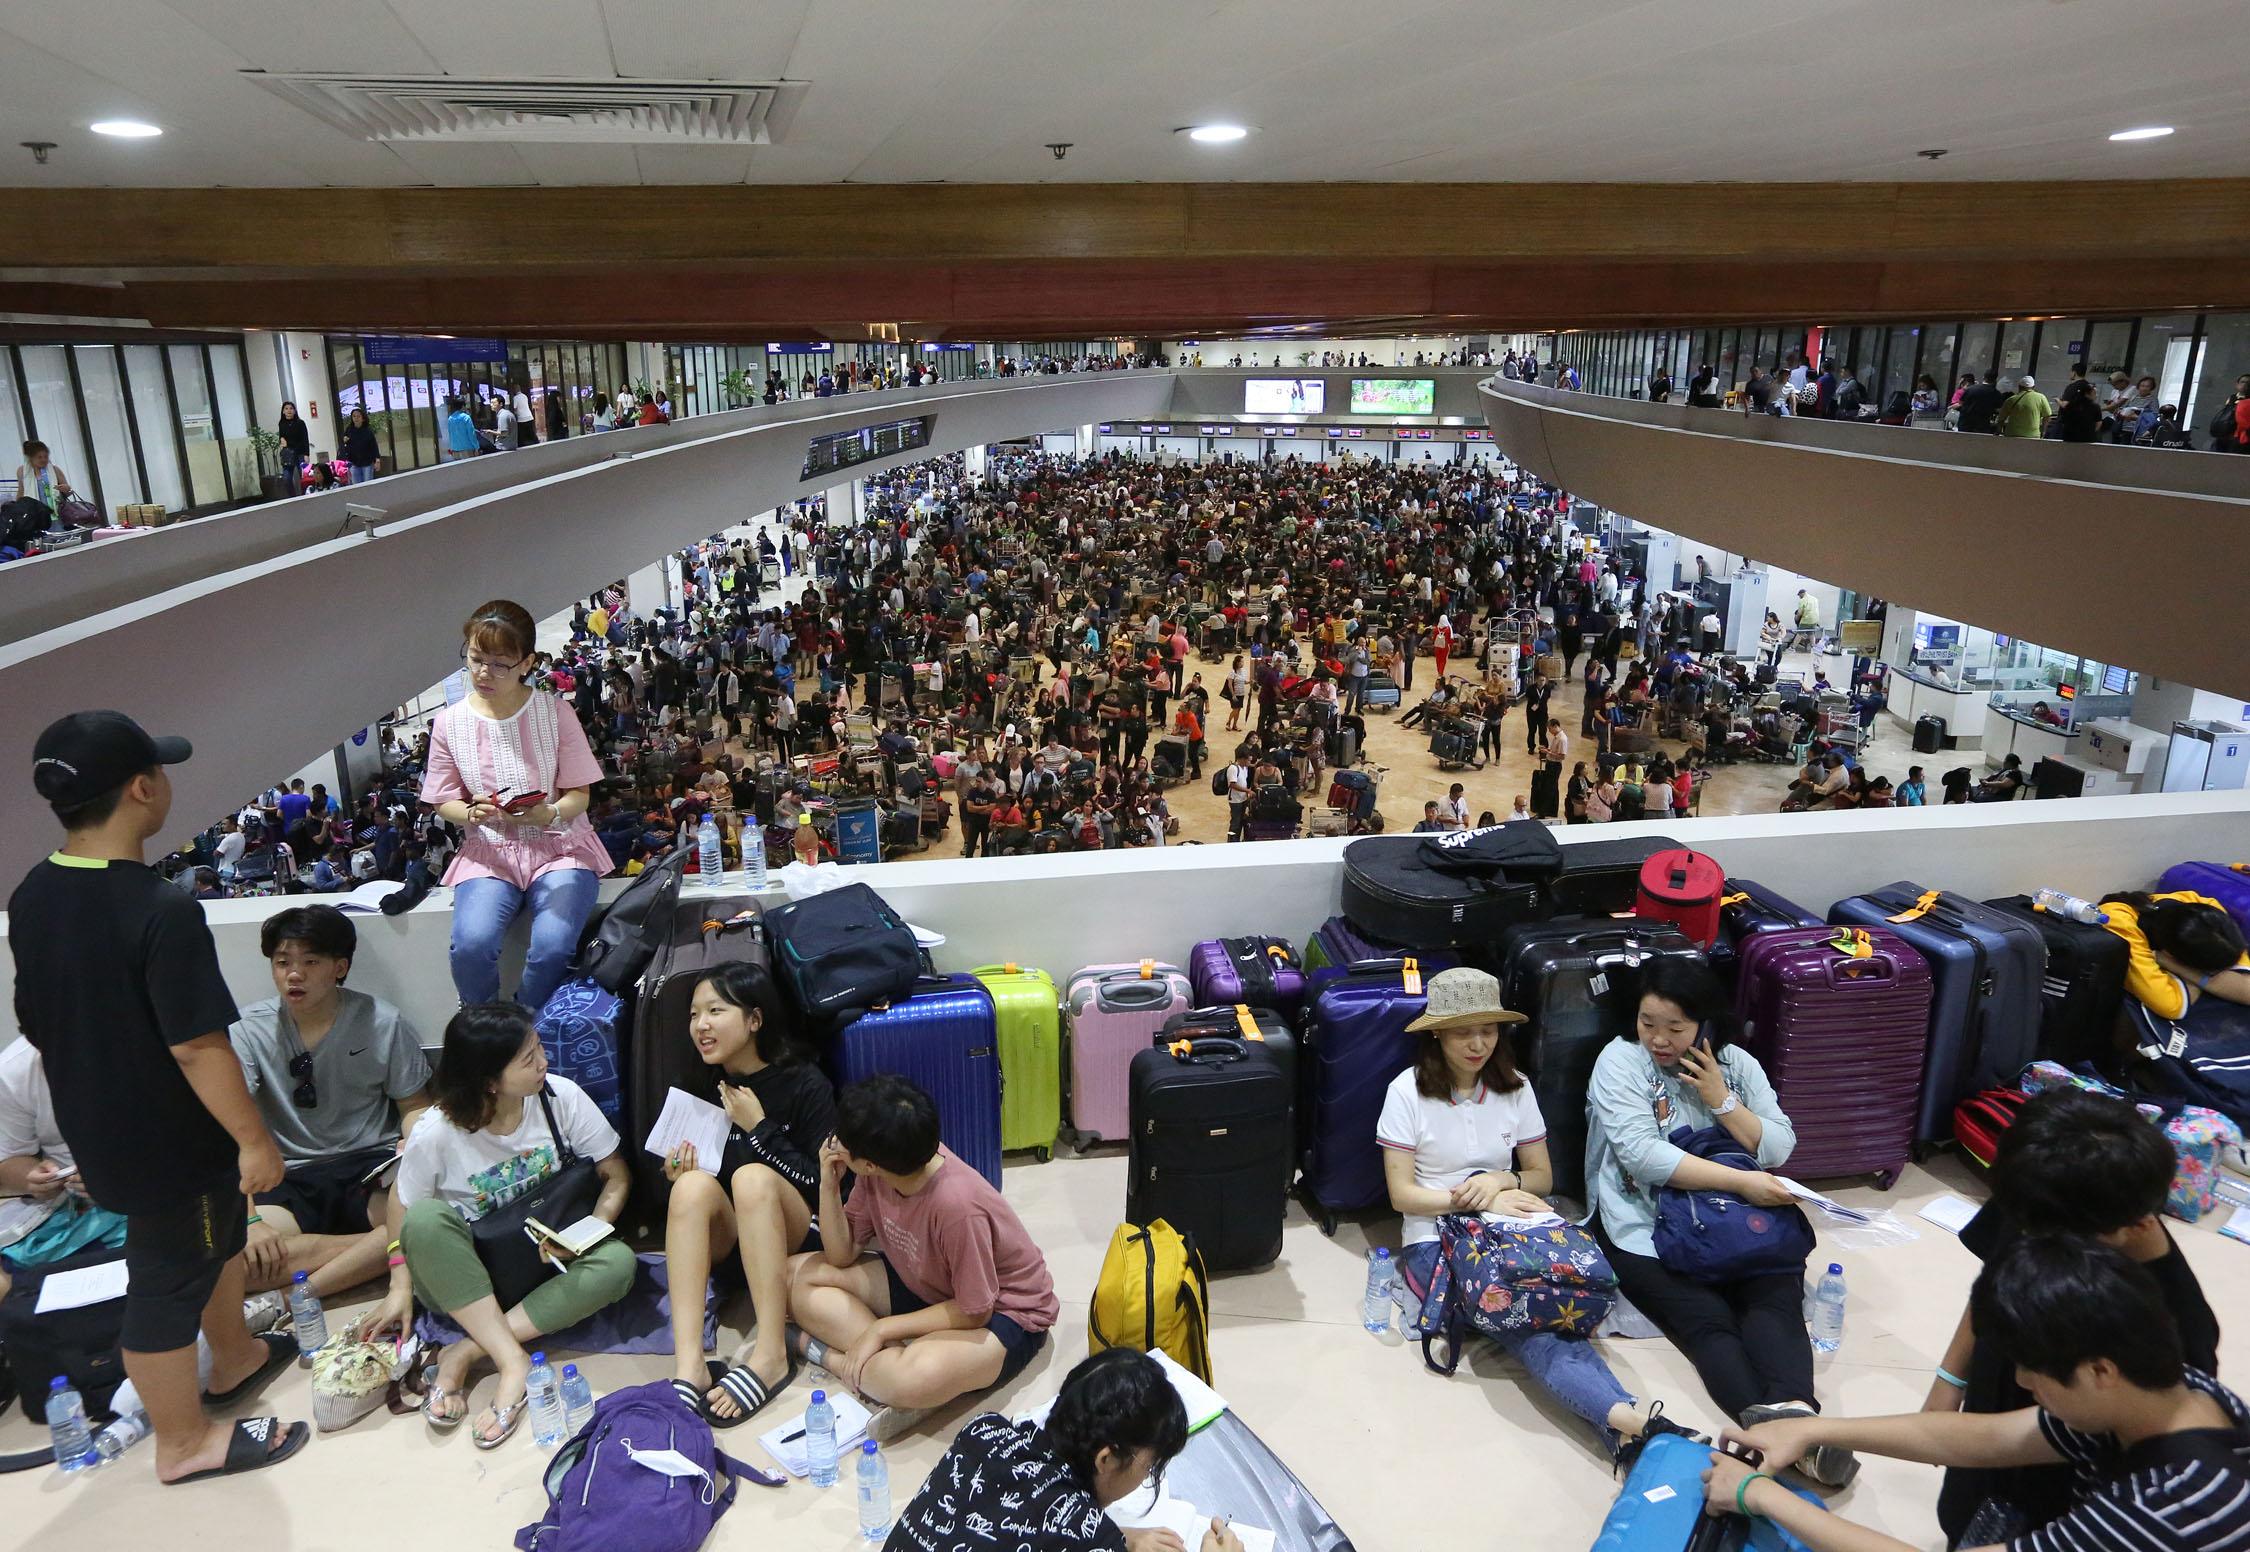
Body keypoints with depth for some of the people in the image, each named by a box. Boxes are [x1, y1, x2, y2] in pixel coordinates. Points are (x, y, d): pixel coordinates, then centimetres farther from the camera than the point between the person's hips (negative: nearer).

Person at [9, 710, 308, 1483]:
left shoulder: (31, 898, -3)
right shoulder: (162, 911, -31)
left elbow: (35, 1022, 8)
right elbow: (197, 1047, -28)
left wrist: (88, 1102, 22)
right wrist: (254, 1137, -16)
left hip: (97, 1128, 8)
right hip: (168, 1144, -8)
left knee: (220, 1228, 28)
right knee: (168, 1282, 10)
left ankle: (235, 1358, 49)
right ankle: (184, 1442, 30)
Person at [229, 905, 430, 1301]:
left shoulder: (383, 1023, -1)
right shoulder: (250, 1029, -2)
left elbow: (415, 1106, 5)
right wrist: (248, 1221, -21)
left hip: (373, 1166, 0)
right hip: (289, 1183, 0)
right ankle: (379, 1252, -22)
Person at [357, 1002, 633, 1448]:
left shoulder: (560, 1097, -14)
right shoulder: (435, 1134, -17)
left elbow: (616, 1175, -6)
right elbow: (403, 1206, -2)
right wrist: (401, 1286, -11)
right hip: (464, 1278, -1)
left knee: (618, 1262, -29)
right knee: (426, 1217, -32)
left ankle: (465, 1354, -24)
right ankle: (514, 1362, -31)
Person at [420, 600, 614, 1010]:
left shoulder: (553, 712, -2)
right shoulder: (450, 722, 2)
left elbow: (579, 792, 0)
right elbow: (443, 801, 9)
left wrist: (549, 815, -22)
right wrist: (472, 814, -15)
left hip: (557, 844, -1)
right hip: (488, 852, 2)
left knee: (552, 948, -28)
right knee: (471, 946, -27)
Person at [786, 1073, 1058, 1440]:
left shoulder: (956, 1204, -35)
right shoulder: (878, 1174, -14)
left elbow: (975, 1312, -24)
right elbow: (841, 1256, -3)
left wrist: (880, 1330, -20)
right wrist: (829, 1184, -18)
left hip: (1000, 1313, -8)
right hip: (924, 1286, 8)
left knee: (916, 1379, -40)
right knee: (799, 1276, -5)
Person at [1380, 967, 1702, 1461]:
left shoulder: (1514, 1088, 7)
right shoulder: (1408, 1091, -5)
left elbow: (1542, 1176, 14)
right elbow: (1402, 1194, -6)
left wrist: (1501, 1180, -9)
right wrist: (1483, 1200, -18)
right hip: (1435, 1240, -4)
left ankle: (1623, 1425, -52)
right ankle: (1627, 1417, -53)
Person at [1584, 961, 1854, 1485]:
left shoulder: (1737, 1064, 9)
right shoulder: (1620, 1060, -5)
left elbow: (1780, 1150, 6)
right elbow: (1643, 1155, -17)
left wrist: (1722, 1100, -9)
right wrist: (1741, 1181, -20)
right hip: (1647, 1227, -4)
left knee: (1777, 1299, -25)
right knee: (1706, 1318, -27)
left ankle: (1793, 1409, -46)